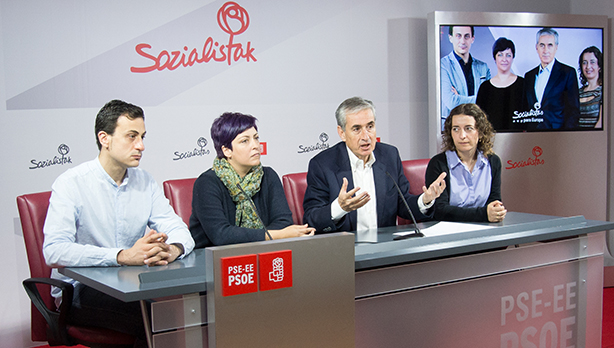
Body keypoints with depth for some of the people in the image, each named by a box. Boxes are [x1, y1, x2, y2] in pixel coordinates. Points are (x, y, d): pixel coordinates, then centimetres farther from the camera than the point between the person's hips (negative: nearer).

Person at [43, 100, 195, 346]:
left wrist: (172, 249, -22)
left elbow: (179, 230, 4)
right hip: (79, 293, -5)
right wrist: (123, 256, -33)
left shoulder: (145, 182, 9)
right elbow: (54, 251, -22)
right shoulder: (71, 184, -9)